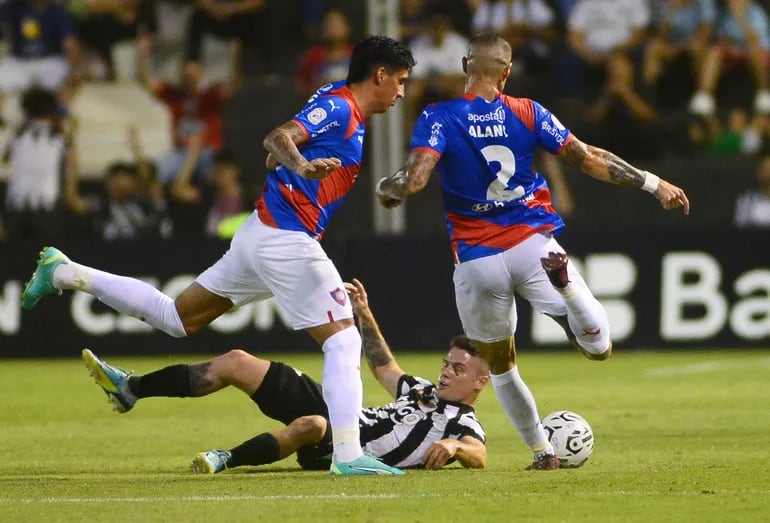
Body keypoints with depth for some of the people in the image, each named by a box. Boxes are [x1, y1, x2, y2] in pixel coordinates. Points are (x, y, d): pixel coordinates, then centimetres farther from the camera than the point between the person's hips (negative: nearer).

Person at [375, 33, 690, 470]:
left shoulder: (438, 118, -3)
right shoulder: (527, 113, 3)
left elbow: (415, 178, -17)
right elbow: (588, 159, 3)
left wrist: (386, 189, 6)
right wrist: (653, 184, 11)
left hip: (477, 260, 0)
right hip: (532, 244, 0)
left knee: (499, 364, 21)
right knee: (599, 348, -2)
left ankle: (542, 451, 17)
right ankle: (563, 281, -31)